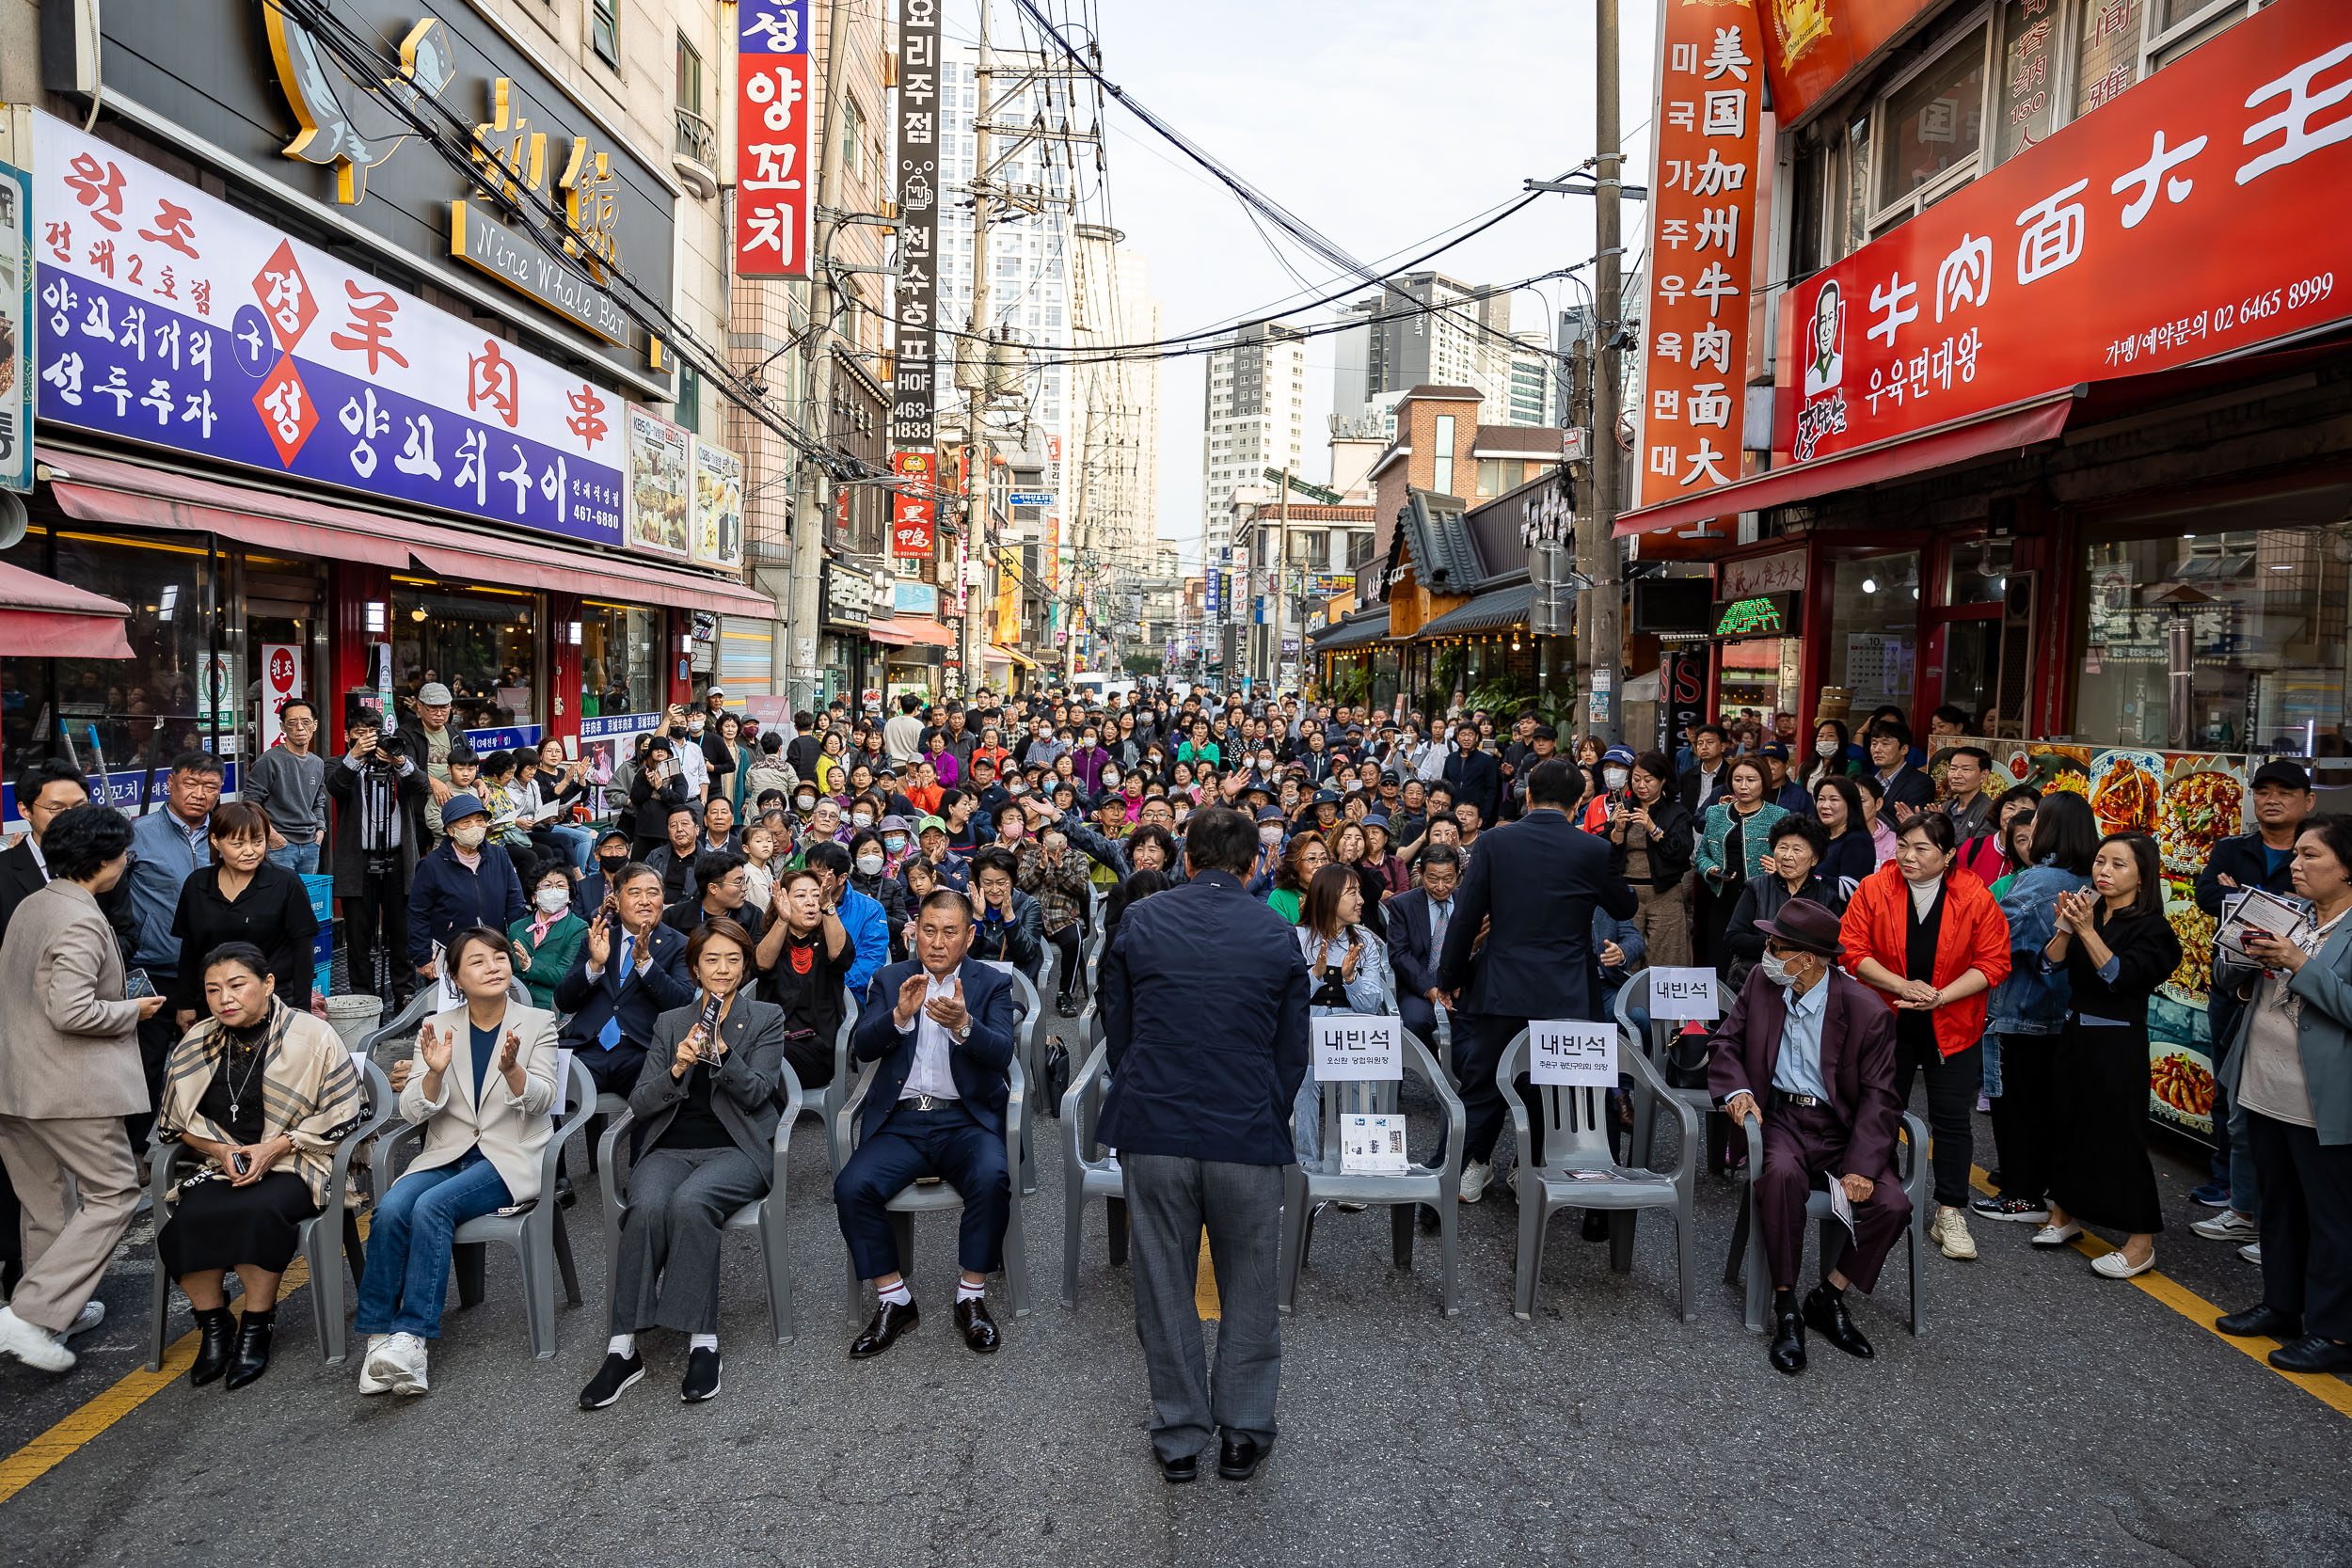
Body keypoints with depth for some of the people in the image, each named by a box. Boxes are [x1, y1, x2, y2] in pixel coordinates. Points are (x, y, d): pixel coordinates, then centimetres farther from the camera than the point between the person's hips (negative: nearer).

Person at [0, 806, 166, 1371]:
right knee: (114, 1192, -2)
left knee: (48, 1203, 18)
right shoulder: (81, 922, -19)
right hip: (66, 1086, -10)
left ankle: (60, 1310, 29)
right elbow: (72, 1011, -26)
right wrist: (132, 1010, -10)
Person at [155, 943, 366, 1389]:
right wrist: (222, 1150, -4)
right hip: (223, 1167, 4)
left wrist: (275, 1147, -13)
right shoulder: (196, 1045, 9)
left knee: (258, 1213, -34)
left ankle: (257, 1327, -14)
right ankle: (213, 1325, -5)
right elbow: (177, 1121, 16)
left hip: (294, 1166, -4)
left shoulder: (312, 1035, -4)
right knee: (187, 1220, -27)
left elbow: (342, 1115, -4)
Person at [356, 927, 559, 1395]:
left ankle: (412, 1336, -27)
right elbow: (413, 1112, 2)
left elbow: (541, 1099, -7)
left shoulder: (537, 1024, 5)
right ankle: (379, 1336, -20)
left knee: (432, 1206, -29)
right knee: (391, 1208, -26)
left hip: (509, 1158, -3)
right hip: (447, 1155, 3)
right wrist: (434, 1072, -19)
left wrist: (511, 1069, -28)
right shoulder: (437, 1028, 10)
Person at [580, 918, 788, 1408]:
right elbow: (639, 1104, 10)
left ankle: (703, 1343, -29)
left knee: (689, 1202, -35)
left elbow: (756, 1093, -2)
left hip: (736, 1149, -2)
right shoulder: (670, 1023, 18)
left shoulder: (766, 1019, 11)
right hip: (670, 1147, 2)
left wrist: (720, 1049, -19)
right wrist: (677, 1069, -10)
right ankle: (623, 1349, -29)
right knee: (646, 1207, -32)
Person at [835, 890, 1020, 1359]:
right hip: (900, 1120, 2)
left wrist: (963, 1025, -31)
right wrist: (900, 1015, -22)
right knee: (851, 1187, -23)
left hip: (965, 1118, -2)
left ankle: (972, 1298, -11)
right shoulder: (890, 980, 11)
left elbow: (1002, 1052, -10)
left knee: (992, 1178, -32)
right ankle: (893, 1300, -4)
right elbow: (861, 1047, -2)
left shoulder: (993, 984, 6)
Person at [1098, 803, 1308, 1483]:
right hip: (1249, 1133, 0)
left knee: (1165, 1287, 13)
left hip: (1153, 1128, 0)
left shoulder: (1138, 920, -1)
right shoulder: (1279, 934, -1)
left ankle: (1179, 1437, 23)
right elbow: (1292, 1050, 5)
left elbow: (1116, 1029, 7)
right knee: (1248, 1287, 15)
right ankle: (1244, 1433, 23)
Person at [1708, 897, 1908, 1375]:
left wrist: (1861, 1167, -20)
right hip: (1779, 1116, 1)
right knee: (1782, 1174, -33)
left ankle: (1828, 1297, 2)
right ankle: (1786, 1308, -20)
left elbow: (1878, 1097, -9)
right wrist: (1737, 1090, -11)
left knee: (1892, 1205, -23)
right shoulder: (1761, 982, 0)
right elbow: (1726, 1042, 10)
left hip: (1841, 1126, 0)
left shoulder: (1867, 1010, -10)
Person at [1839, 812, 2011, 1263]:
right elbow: (1853, 951, -7)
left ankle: (1950, 1215, 17)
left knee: (1951, 1120, 4)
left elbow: (1993, 963, -8)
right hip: (1888, 1022, 1)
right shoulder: (1873, 889, -7)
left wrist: (1941, 996, -19)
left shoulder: (1975, 898, -10)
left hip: (1953, 1027, -1)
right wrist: (1903, 986, -20)